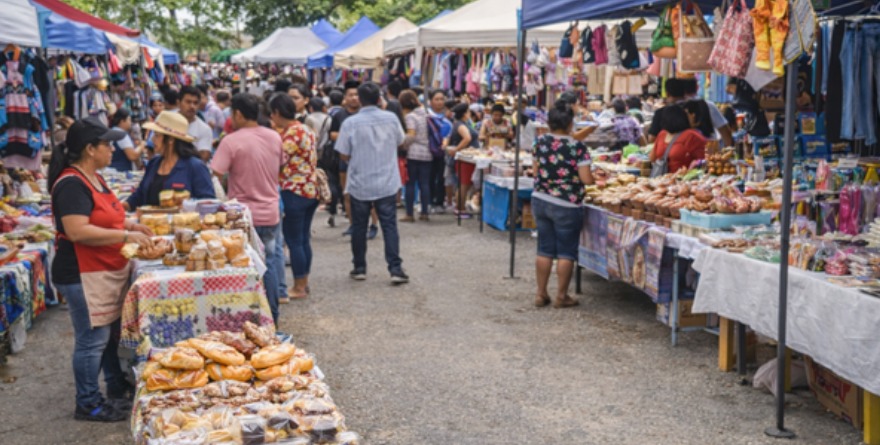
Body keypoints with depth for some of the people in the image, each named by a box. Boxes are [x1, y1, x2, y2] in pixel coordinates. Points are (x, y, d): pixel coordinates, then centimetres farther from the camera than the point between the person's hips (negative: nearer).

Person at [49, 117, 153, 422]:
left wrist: (129, 225, 12)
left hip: (109, 270, 10)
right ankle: (88, 405, 11)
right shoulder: (71, 184, -20)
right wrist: (125, 236, -25)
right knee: (93, 339, -1)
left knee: (112, 333, 19)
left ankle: (118, 389, 33)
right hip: (83, 274, -10)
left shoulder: (93, 178, 12)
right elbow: (77, 231, -28)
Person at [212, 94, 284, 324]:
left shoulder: (231, 141, -16)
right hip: (271, 212, 5)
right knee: (268, 263, 16)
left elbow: (215, 176, -21)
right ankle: (271, 316, 21)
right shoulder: (275, 137, 2)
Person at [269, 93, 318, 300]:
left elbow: (279, 163, -18)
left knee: (293, 241, 0)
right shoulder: (306, 130, 13)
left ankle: (299, 288, 6)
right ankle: (304, 283, 22)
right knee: (304, 239, 15)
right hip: (311, 190, 9)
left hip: (294, 192, -9)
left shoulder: (291, 134, -16)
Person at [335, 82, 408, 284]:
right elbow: (400, 142, 11)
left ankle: (359, 268, 19)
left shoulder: (351, 123, -11)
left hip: (360, 183, -1)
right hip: (387, 182, 1)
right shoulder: (391, 118, -4)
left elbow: (344, 155, -6)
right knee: (389, 225, 4)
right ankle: (395, 269, -2)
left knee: (359, 227, 11)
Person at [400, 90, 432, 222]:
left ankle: (410, 214, 2)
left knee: (410, 184, 1)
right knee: (424, 183, 7)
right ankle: (424, 213, 9)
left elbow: (411, 135, -19)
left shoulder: (410, 116, -8)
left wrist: (401, 146, -14)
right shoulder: (426, 113, 10)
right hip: (427, 153, 5)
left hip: (413, 153, -5)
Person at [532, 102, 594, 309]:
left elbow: (536, 171, 8)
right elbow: (586, 179, -16)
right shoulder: (577, 147, -15)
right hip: (566, 205, -5)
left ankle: (541, 294, 17)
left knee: (544, 249, 13)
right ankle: (561, 296, 11)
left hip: (540, 200, 5)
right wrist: (594, 178, 4)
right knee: (566, 252, 6)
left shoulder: (541, 142, -1)